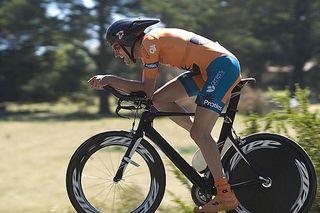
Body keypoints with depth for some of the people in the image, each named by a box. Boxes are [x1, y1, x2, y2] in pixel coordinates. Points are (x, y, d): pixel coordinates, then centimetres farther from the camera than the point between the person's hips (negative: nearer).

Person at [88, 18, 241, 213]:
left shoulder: (149, 43, -11)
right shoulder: (153, 43, 17)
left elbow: (147, 89, -11)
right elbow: (152, 93, 14)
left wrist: (109, 80, -7)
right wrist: (109, 81, 4)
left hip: (223, 66, -10)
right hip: (207, 69, 10)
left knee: (199, 133, -14)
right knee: (160, 99, 4)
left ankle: (226, 196, -11)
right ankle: (209, 145, 9)